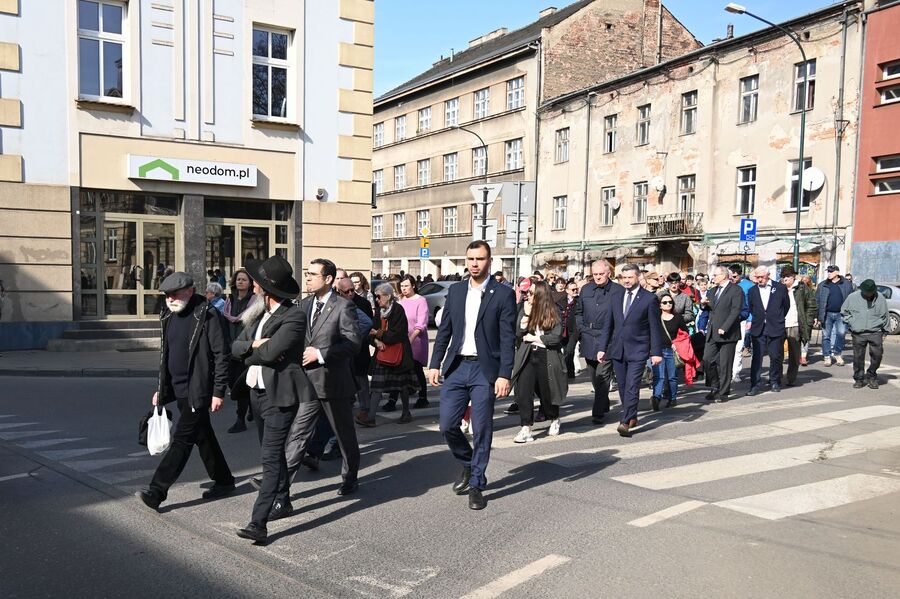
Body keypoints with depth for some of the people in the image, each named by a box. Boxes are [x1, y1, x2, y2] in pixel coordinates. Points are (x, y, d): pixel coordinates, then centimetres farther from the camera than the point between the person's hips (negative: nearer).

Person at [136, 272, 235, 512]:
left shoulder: (208, 315, -13)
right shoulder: (169, 316, 11)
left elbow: (222, 355, -15)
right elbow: (165, 354, 20)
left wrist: (218, 392, -17)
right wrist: (161, 388, 17)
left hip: (199, 391, -8)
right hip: (179, 390, 9)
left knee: (182, 440, -7)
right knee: (203, 437, 16)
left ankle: (157, 491, -4)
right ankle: (223, 481, 29)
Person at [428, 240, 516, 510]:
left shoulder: (503, 294, -4)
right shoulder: (455, 291, 9)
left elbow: (508, 338, -7)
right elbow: (444, 330, 12)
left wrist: (505, 375, -13)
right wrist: (435, 364, 6)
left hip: (485, 370, -4)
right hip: (456, 367, 4)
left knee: (481, 430, 2)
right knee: (447, 425, 3)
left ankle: (476, 484, 18)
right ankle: (468, 464, 30)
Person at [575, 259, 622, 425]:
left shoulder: (618, 290, -5)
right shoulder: (585, 290, 9)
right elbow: (578, 312, 19)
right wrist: (581, 328, 7)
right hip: (589, 339, 5)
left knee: (602, 376, -8)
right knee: (594, 376, 13)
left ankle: (598, 412, -5)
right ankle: (603, 405, 29)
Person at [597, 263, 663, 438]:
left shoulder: (649, 299, -5)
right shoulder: (615, 296, 8)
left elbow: (655, 327, -3)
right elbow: (608, 324, 11)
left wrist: (656, 352, -7)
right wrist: (602, 347, 7)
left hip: (637, 350, -5)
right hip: (617, 349, 5)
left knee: (632, 387, -11)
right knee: (622, 387, 11)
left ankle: (625, 422, -12)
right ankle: (632, 417, 27)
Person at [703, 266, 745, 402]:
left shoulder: (736, 290, -7)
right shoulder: (713, 290, 17)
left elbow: (735, 311, -14)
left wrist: (724, 328, -21)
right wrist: (705, 303, 1)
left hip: (727, 333, -7)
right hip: (712, 333, 7)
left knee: (724, 365, 0)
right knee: (707, 360, 1)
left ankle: (723, 393, 10)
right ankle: (715, 388, 17)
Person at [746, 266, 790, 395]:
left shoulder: (780, 288, 0)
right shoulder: (752, 291, 6)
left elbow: (786, 306, 10)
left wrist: (778, 320, 14)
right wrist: (757, 320, 12)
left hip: (775, 329, -1)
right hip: (758, 329, 1)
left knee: (776, 356, 6)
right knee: (756, 357, -4)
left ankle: (774, 382, 24)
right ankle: (755, 385, -3)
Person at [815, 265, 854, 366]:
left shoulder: (847, 284, 5)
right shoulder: (823, 285, 8)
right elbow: (817, 301, 7)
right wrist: (818, 316, 1)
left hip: (841, 314, -1)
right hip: (827, 314, 1)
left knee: (841, 333, -7)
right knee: (826, 335, 3)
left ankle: (837, 354, 12)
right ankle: (827, 356, 12)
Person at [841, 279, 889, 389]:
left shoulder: (880, 299, 3)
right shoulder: (853, 297, 0)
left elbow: (884, 316, 12)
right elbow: (844, 312, 12)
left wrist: (884, 332, 13)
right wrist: (851, 323, 3)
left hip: (875, 332, 0)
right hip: (858, 333, 0)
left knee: (877, 354, -7)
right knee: (858, 357, 2)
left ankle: (871, 375, 14)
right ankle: (859, 379, 15)